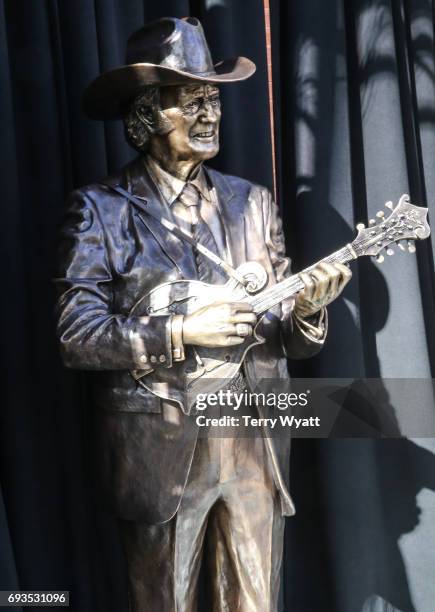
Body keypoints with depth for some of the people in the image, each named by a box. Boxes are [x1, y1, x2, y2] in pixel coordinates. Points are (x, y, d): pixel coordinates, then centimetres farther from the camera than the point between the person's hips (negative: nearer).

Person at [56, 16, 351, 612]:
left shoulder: (252, 202, 7)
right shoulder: (100, 208, -5)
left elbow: (285, 339, 8)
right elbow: (76, 336, -11)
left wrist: (305, 310, -14)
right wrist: (181, 331, -19)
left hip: (255, 444, 4)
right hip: (159, 447, -3)